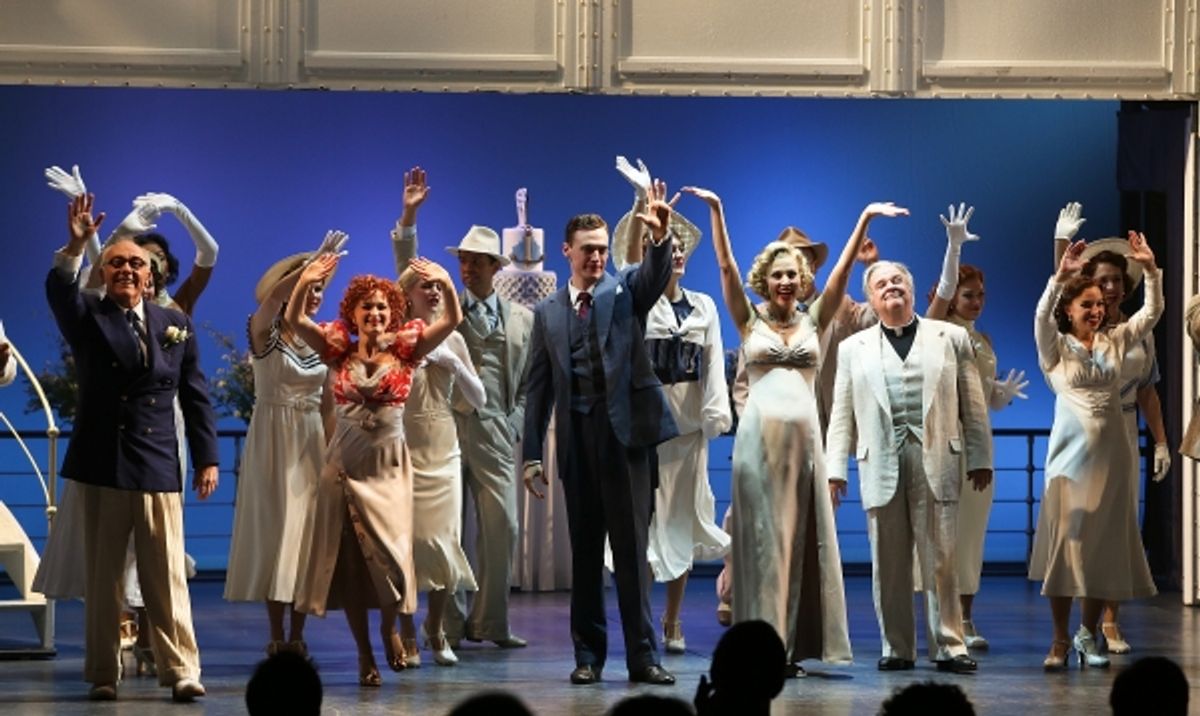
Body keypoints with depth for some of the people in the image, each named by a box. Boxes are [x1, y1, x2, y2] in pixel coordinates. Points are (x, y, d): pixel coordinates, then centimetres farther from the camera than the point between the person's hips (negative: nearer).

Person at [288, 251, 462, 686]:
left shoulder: (404, 349, 0)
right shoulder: (339, 350, 1)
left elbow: (451, 322, -12)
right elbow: (294, 320, -11)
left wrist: (447, 285, -31)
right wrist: (304, 284, -30)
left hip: (389, 466, -1)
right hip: (345, 465, 1)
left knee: (390, 553, -8)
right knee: (349, 558, 3)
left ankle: (389, 628, 23)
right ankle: (365, 655, 15)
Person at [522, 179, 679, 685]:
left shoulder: (626, 290, 6)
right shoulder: (548, 312, 11)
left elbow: (658, 273, -17)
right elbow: (538, 387, 10)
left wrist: (660, 237, -38)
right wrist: (531, 453, 5)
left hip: (623, 430, -2)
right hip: (576, 436, 2)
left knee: (631, 547, -1)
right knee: (584, 548, 7)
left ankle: (642, 654, 0)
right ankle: (588, 653, 12)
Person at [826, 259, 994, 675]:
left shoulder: (951, 338, 11)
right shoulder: (854, 348, 14)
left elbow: (972, 405, 9)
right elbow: (842, 415, 11)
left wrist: (980, 460, 4)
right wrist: (835, 469, 4)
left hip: (935, 462, -1)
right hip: (881, 465, 1)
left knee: (940, 560, -3)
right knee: (888, 564, 3)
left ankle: (949, 647, 2)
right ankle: (897, 648, 10)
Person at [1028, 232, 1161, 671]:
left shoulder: (1114, 343, 10)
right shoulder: (1056, 348, 0)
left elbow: (1152, 312, 7)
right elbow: (1042, 316, -18)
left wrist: (1150, 269, -6)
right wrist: (1060, 276, -30)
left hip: (1111, 458, 4)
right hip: (1071, 456, -4)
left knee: (1106, 549, 4)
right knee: (1063, 547, -5)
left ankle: (1088, 635, 15)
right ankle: (1060, 641, 1)